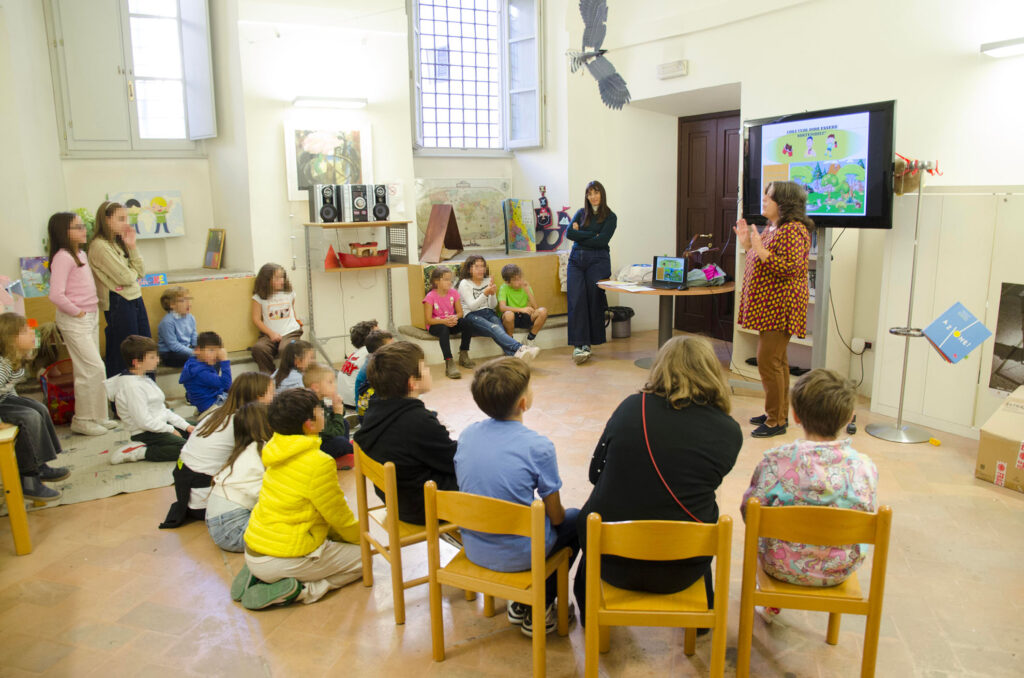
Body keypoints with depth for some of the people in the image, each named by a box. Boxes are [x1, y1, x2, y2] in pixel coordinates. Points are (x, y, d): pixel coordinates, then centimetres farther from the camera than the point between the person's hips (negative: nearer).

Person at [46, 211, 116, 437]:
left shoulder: (82, 255, 11)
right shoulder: (63, 257, -16)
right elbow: (56, 295, -24)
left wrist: (93, 311, 7)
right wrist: (78, 312, -15)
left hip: (91, 316, 8)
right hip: (74, 321, -8)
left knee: (89, 369, 13)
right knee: (94, 369, -7)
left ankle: (96, 416, 21)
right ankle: (82, 420, 5)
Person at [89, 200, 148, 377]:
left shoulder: (118, 243, 14)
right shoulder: (99, 246, -13)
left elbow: (141, 272, 7)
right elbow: (126, 278, -18)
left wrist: (132, 246, -1)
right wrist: (132, 270, 4)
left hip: (135, 299, 9)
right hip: (118, 302, -9)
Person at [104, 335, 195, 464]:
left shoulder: (145, 380, 14)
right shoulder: (132, 386, -18)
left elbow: (163, 409, 16)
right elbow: (144, 421, -22)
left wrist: (186, 426, 8)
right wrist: (170, 430, -12)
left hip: (163, 424, 10)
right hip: (146, 434, -10)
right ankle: (140, 452, -15)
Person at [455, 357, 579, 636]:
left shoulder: (467, 434, -5)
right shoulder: (539, 447, -20)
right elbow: (555, 516, -11)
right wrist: (560, 513, 12)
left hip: (474, 549, 6)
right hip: (517, 555, -6)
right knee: (575, 519, 22)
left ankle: (521, 603, 28)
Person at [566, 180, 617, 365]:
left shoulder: (610, 217, 4)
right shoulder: (581, 213, 16)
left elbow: (602, 241, -10)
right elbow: (569, 233, -1)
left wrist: (579, 235, -3)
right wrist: (592, 234, -7)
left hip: (597, 260, -3)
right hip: (576, 260, 3)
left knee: (594, 301, -3)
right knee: (576, 300, -10)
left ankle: (587, 343, 6)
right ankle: (577, 345, -12)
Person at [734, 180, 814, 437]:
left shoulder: (793, 231, -16)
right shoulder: (772, 228, 15)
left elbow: (790, 268, -25)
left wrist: (759, 249, -25)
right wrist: (746, 244, 12)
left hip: (780, 308, -10)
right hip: (768, 307, 10)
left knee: (768, 361, -9)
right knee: (776, 360, 16)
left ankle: (776, 421, 0)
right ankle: (779, 413, 26)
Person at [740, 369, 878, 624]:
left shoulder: (776, 461, -22)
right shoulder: (865, 466, -14)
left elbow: (750, 511, -12)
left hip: (783, 567, -2)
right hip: (842, 570, 2)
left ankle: (772, 604, 41)